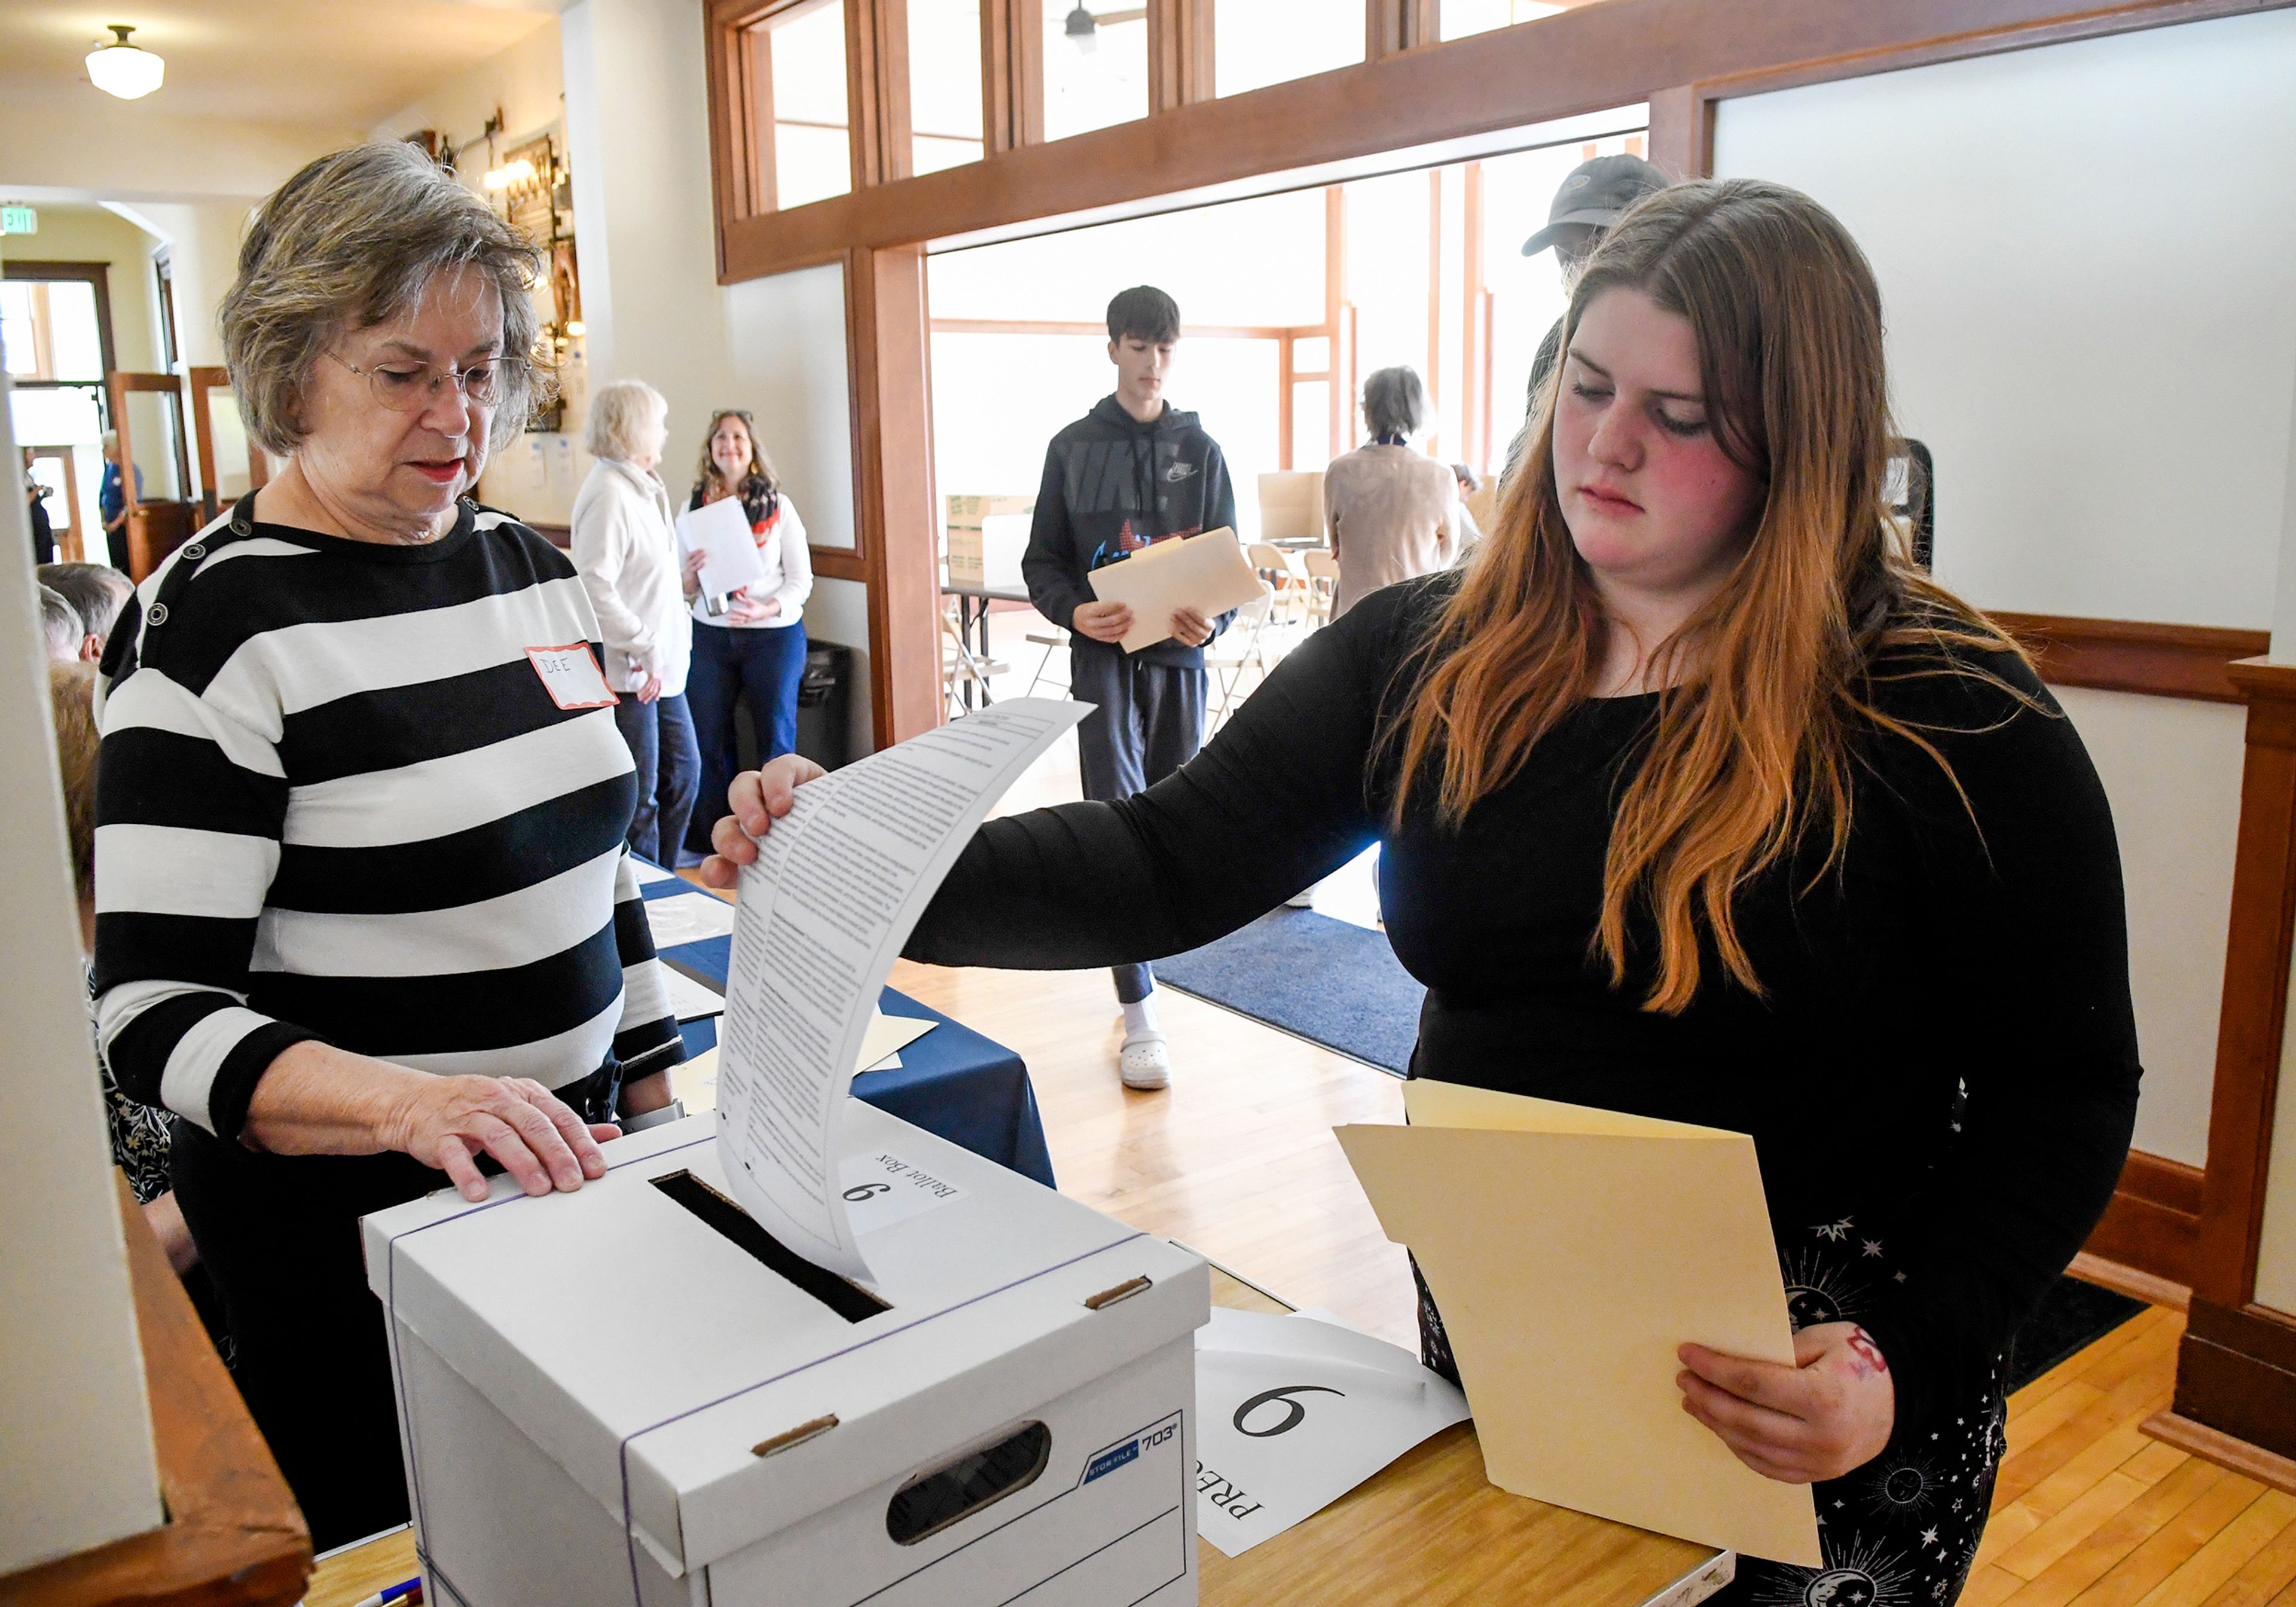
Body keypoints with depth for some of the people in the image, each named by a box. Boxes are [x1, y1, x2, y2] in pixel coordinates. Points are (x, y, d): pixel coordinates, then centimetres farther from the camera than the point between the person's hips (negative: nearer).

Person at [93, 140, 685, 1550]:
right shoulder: (218, 626, -16)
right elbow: (155, 1013, -18)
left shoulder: (534, 568, 4)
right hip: (353, 1229, -6)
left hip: (569, 1169, 6)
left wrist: (657, 1096, 11)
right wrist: (407, 1103, -35)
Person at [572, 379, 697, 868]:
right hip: (628, 675, -10)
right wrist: (644, 649, -23)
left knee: (683, 773, 18)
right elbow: (594, 588, -24)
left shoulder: (644, 489, 16)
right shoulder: (608, 494, -16)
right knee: (639, 797, -2)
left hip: (662, 666, 10)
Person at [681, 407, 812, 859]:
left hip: (774, 636, -2)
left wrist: (766, 609, -19)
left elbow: (801, 580, -2)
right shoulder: (694, 506, 5)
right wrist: (690, 575, -13)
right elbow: (684, 590, 10)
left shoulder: (779, 506, -1)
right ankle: (710, 838, 18)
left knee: (776, 737, 3)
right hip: (710, 635, 2)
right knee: (708, 737, 6)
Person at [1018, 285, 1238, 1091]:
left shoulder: (1199, 448, 11)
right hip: (1103, 654, -3)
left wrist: (1214, 619, -12)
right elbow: (1042, 561, 6)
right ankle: (1140, 1016, -11)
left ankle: (1137, 952, 30)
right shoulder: (1073, 448, 7)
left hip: (1180, 656, 3)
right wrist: (1075, 611, -15)